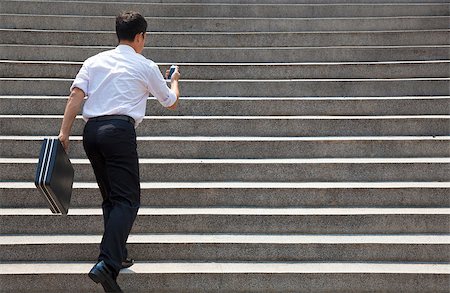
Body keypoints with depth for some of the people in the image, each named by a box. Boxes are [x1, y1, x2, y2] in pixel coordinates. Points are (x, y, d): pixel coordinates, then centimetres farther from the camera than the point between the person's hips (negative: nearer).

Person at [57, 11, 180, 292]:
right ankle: (107, 264, -24)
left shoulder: (95, 60, 18)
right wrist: (175, 80, 42)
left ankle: (117, 255, 21)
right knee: (128, 200, -8)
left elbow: (76, 94, 4)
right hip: (119, 129, -5)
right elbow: (171, 103, 22)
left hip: (91, 130, 6)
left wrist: (65, 132, 1)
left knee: (110, 197, 18)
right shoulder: (146, 67, 10)